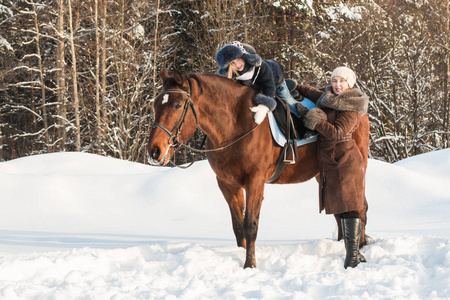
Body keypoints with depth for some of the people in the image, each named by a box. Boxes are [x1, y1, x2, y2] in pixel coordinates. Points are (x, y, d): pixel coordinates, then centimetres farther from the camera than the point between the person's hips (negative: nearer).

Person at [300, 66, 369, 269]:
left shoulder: (351, 108, -9)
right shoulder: (328, 98, 13)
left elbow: (337, 133, -19)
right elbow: (312, 93, 34)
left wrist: (317, 122, -12)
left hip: (345, 161, -8)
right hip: (329, 162, 8)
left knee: (349, 208, -11)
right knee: (340, 208, 9)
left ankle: (353, 255, -11)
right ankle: (352, 253, 14)